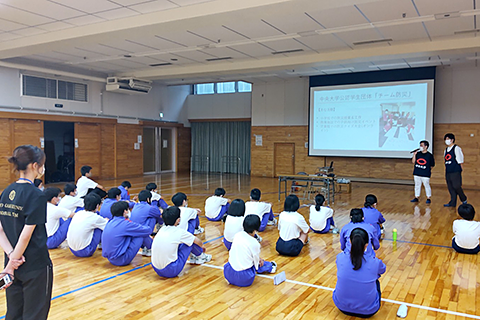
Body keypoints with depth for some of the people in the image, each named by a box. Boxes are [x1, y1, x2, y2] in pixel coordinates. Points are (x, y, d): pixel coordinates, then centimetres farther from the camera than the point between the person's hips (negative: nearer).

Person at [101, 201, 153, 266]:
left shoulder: (110, 222, 5)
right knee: (141, 235, -4)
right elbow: (148, 230, -10)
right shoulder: (125, 224, -18)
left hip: (110, 259, 8)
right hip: (121, 260, -8)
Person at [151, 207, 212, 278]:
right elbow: (198, 242, 8)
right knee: (192, 242, 3)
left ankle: (193, 258, 35)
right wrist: (202, 246, 32)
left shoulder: (162, 229, 5)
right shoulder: (179, 231, -10)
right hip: (171, 271, -6)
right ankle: (201, 257, 30)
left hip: (156, 269, 6)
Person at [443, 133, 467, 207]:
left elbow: (460, 161, -4)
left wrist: (461, 170, -7)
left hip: (456, 171, -7)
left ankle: (464, 200, 13)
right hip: (448, 172, 7)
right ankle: (452, 203, 11)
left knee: (456, 186, -9)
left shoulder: (456, 148, -3)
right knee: (450, 188, 7)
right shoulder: (446, 150, 17)